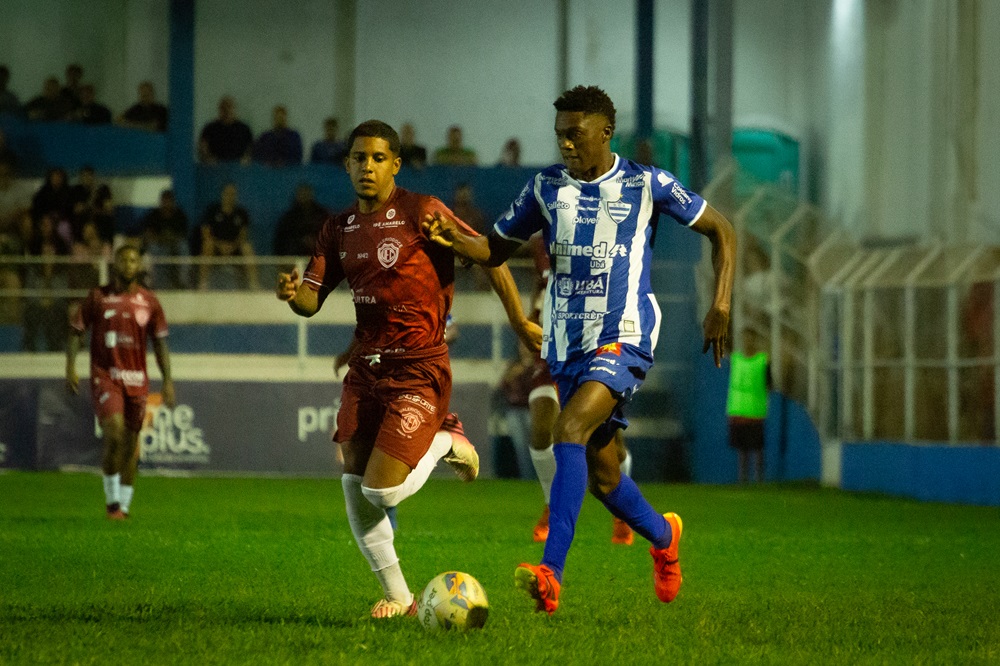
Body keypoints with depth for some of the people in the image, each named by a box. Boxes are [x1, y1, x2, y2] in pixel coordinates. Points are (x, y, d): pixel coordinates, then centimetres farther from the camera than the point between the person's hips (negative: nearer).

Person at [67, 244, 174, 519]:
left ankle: (124, 505, 19)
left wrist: (168, 380, 3)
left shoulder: (149, 302, 5)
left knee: (131, 443, 6)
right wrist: (70, 367, -6)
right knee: (115, 434, -19)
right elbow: (76, 331, 5)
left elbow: (160, 342, 9)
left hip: (137, 380, 3)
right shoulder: (97, 297, 0)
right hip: (104, 376, -3)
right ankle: (111, 499, -2)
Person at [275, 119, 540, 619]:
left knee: (381, 491, -14)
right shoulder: (339, 229, 9)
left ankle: (444, 446, 17)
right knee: (353, 490, 1)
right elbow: (312, 299, 8)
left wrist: (519, 322, -2)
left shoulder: (421, 212, -10)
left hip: (419, 371, -6)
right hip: (366, 368, 6)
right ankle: (397, 596, 19)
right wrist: (292, 292, -16)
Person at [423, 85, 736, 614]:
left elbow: (721, 232, 6)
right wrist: (454, 240, -9)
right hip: (567, 346, 5)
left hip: (623, 338, -5)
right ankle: (663, 536, 43)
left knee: (568, 431, -28)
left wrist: (721, 303, -5)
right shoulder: (546, 188, 7)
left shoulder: (647, 185, -2)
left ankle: (551, 574, -34)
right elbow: (496, 249, 13)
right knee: (601, 475, 12)